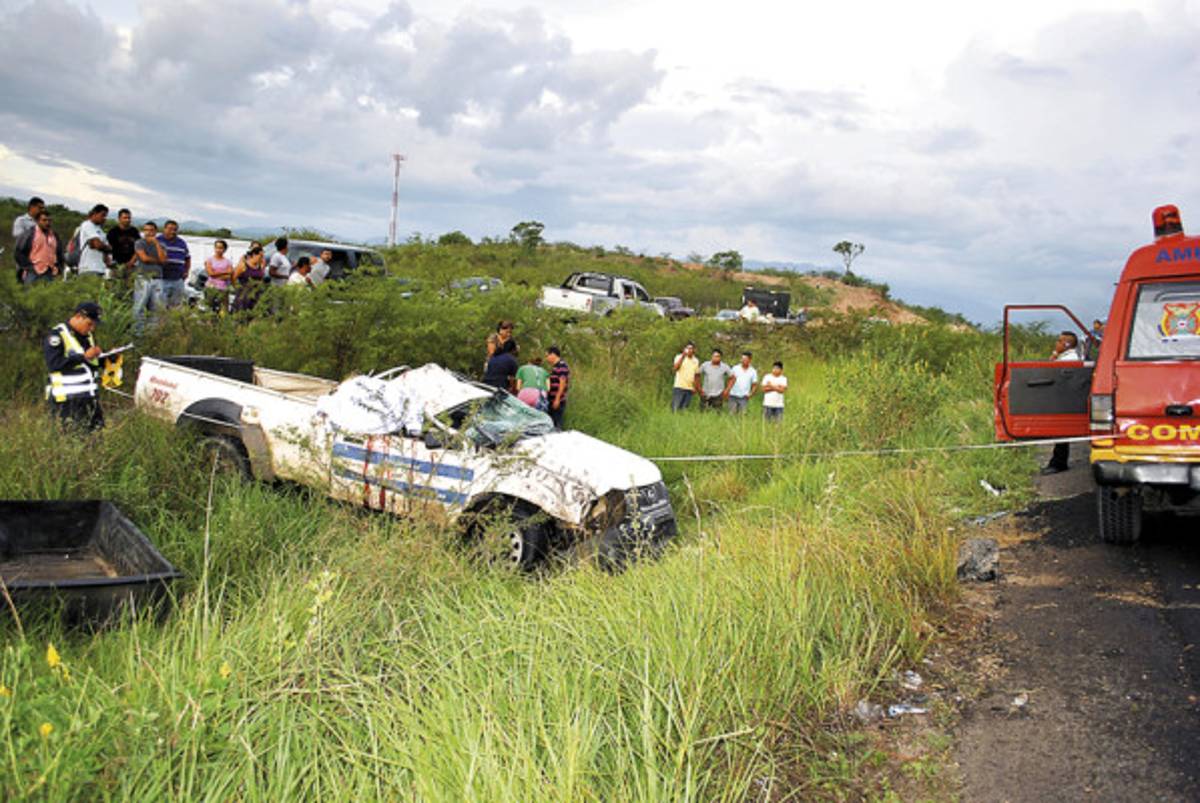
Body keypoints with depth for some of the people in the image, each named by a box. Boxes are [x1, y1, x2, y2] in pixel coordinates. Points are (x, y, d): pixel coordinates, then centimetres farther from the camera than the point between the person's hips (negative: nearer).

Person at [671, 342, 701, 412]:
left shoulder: (696, 361, 11)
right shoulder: (679, 357, -1)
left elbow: (697, 376, 17)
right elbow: (676, 367, -20)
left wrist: (698, 388, 12)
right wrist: (683, 356, -22)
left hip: (690, 389, 4)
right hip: (679, 387, -4)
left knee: (684, 410, 3)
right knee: (675, 408, -8)